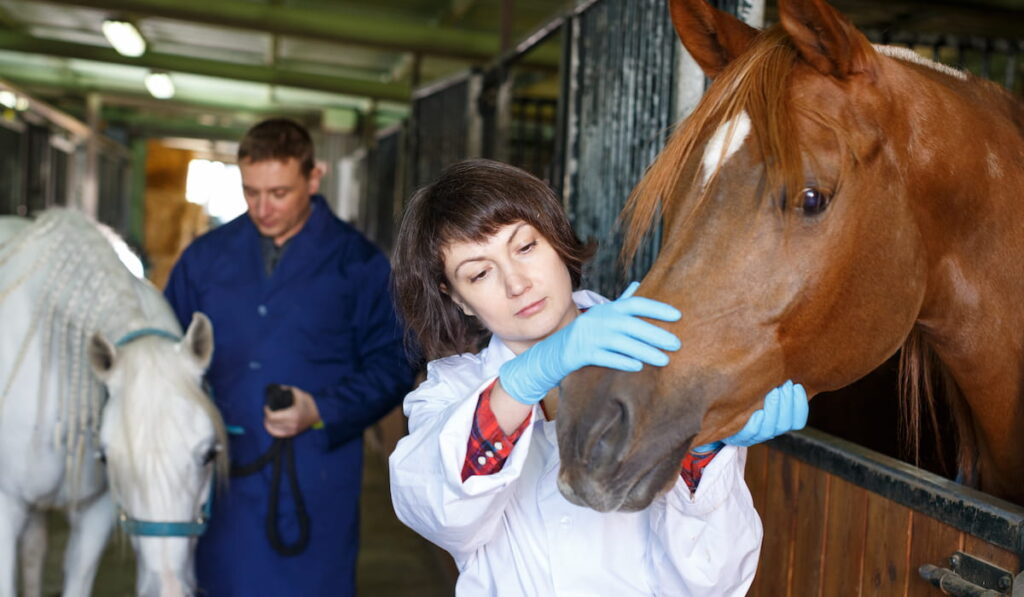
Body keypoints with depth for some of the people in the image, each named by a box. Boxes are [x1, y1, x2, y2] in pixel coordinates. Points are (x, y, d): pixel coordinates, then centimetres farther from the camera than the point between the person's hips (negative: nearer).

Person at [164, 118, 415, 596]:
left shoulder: (357, 263, -2)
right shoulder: (206, 257, 8)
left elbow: (391, 366, -4)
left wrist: (321, 412, -18)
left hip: (314, 483, -3)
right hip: (220, 475, 3)